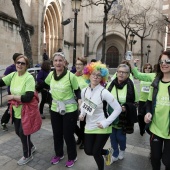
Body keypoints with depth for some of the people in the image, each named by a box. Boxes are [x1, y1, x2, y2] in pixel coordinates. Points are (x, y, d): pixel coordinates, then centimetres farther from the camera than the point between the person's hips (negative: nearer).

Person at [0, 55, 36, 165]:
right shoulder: (13, 75, 1)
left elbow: (29, 97, -29)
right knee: (18, 132, 21)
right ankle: (31, 146, 49)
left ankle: (28, 156, 34)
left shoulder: (29, 77, -22)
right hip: (16, 110, 7)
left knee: (23, 133, 8)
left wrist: (13, 97, -20)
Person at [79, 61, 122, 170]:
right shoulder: (84, 91, -4)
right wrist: (82, 114, -6)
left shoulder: (103, 92, -20)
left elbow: (118, 109, -19)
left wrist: (106, 122, -21)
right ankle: (106, 152, 45)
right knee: (88, 151, 14)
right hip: (89, 127, 6)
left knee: (96, 153, 4)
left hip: (102, 128, -5)